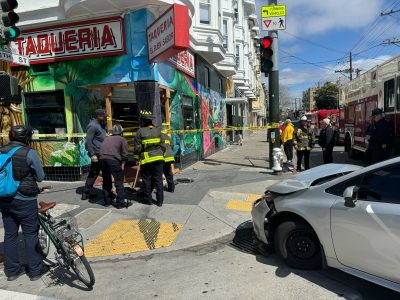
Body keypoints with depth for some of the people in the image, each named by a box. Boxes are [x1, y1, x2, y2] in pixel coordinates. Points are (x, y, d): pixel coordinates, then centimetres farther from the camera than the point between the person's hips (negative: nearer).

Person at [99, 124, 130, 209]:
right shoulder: (122, 139, 14)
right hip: (113, 159, -5)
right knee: (119, 181, 4)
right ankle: (120, 202, 4)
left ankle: (106, 201, 26)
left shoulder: (107, 139, 29)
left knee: (106, 180, 19)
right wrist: (122, 165, 8)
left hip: (102, 159, 5)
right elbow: (124, 154, 3)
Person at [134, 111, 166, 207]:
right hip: (158, 159, 3)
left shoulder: (140, 132, -7)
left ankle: (148, 199, 19)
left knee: (147, 180, 11)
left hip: (146, 160, -2)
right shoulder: (158, 130, 2)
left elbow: (137, 148, -5)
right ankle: (160, 201, 10)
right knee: (158, 180, 6)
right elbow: (163, 146, 4)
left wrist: (137, 158, 7)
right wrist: (162, 155, 17)